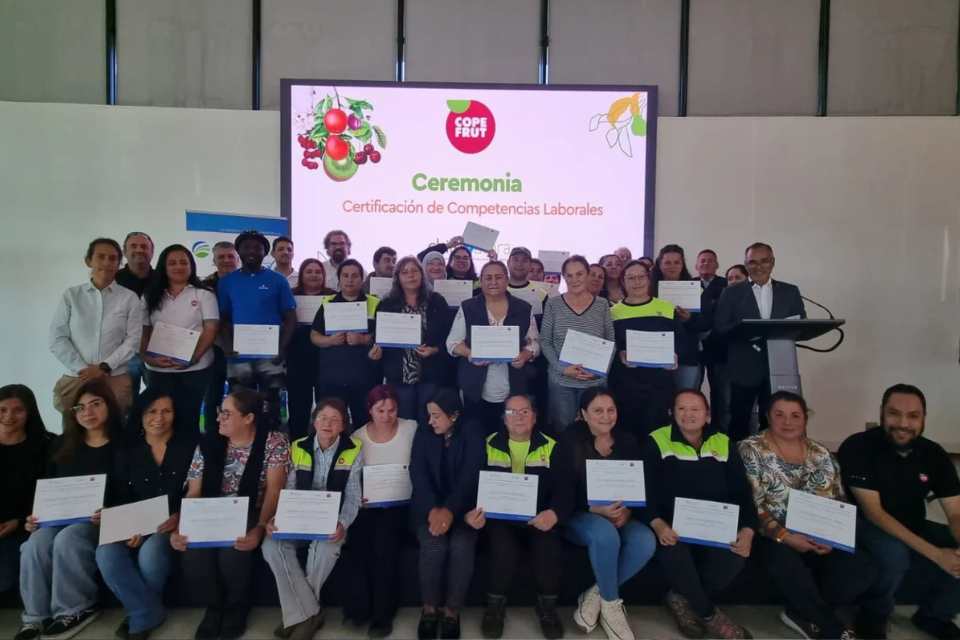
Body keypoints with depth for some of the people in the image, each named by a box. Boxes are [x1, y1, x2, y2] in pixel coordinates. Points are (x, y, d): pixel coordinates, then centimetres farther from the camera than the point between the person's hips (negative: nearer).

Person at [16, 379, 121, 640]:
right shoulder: (63, 444, 14)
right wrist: (35, 515, 1)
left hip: (99, 520, -5)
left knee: (66, 540, -33)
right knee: (35, 544, -26)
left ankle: (75, 609, -14)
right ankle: (37, 616, -12)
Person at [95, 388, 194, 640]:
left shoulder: (190, 444, -1)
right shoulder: (126, 451, 9)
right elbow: (120, 497, 6)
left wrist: (180, 517, -20)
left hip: (174, 524, -3)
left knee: (150, 552, -32)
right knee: (106, 553, -26)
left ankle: (140, 615, 0)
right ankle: (150, 612, -9)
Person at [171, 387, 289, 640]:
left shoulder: (274, 443, -9)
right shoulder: (208, 446, 4)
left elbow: (274, 491, -16)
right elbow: (193, 493, 1)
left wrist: (259, 529, -31)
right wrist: (180, 527, -17)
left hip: (252, 516, -3)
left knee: (232, 551, -32)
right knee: (193, 551, -26)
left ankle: (237, 607, 2)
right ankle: (213, 606, 6)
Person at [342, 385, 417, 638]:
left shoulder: (411, 429, 0)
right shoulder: (357, 437, 4)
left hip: (400, 504, -2)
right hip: (367, 505, 2)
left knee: (383, 543, -26)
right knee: (355, 543, -24)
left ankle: (383, 614, -7)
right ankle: (359, 607, -4)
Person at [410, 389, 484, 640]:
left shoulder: (472, 437, -1)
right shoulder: (423, 436, 5)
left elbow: (469, 477, -12)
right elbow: (418, 474, -7)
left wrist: (449, 509, -27)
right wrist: (433, 508, -23)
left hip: (462, 507, -1)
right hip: (428, 505, 1)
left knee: (461, 546, -28)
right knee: (434, 545, -27)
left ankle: (452, 611, -8)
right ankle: (430, 608, -4)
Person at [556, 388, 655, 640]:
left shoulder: (628, 442, 8)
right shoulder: (569, 441, -5)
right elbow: (563, 491, -9)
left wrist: (627, 510, -15)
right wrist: (595, 509, -23)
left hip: (621, 515, 4)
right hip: (579, 515, -4)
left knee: (646, 541, -27)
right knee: (605, 534, -37)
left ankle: (595, 595, -10)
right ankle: (611, 603, -12)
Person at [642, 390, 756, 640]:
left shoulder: (724, 444, 10)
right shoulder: (656, 442, -1)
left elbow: (742, 492, 6)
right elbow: (646, 491, -7)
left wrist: (747, 529, -13)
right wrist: (657, 524, -26)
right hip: (673, 527, -3)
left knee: (735, 554, -28)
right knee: (672, 552, -35)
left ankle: (683, 599, -6)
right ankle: (709, 614, -8)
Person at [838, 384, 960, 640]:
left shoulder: (934, 454, -5)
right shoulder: (858, 447, -21)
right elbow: (873, 512, -24)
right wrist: (935, 553, -32)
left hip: (914, 529, 6)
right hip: (866, 526, -6)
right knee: (895, 553, -36)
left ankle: (933, 615, 15)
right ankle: (875, 617, -4)